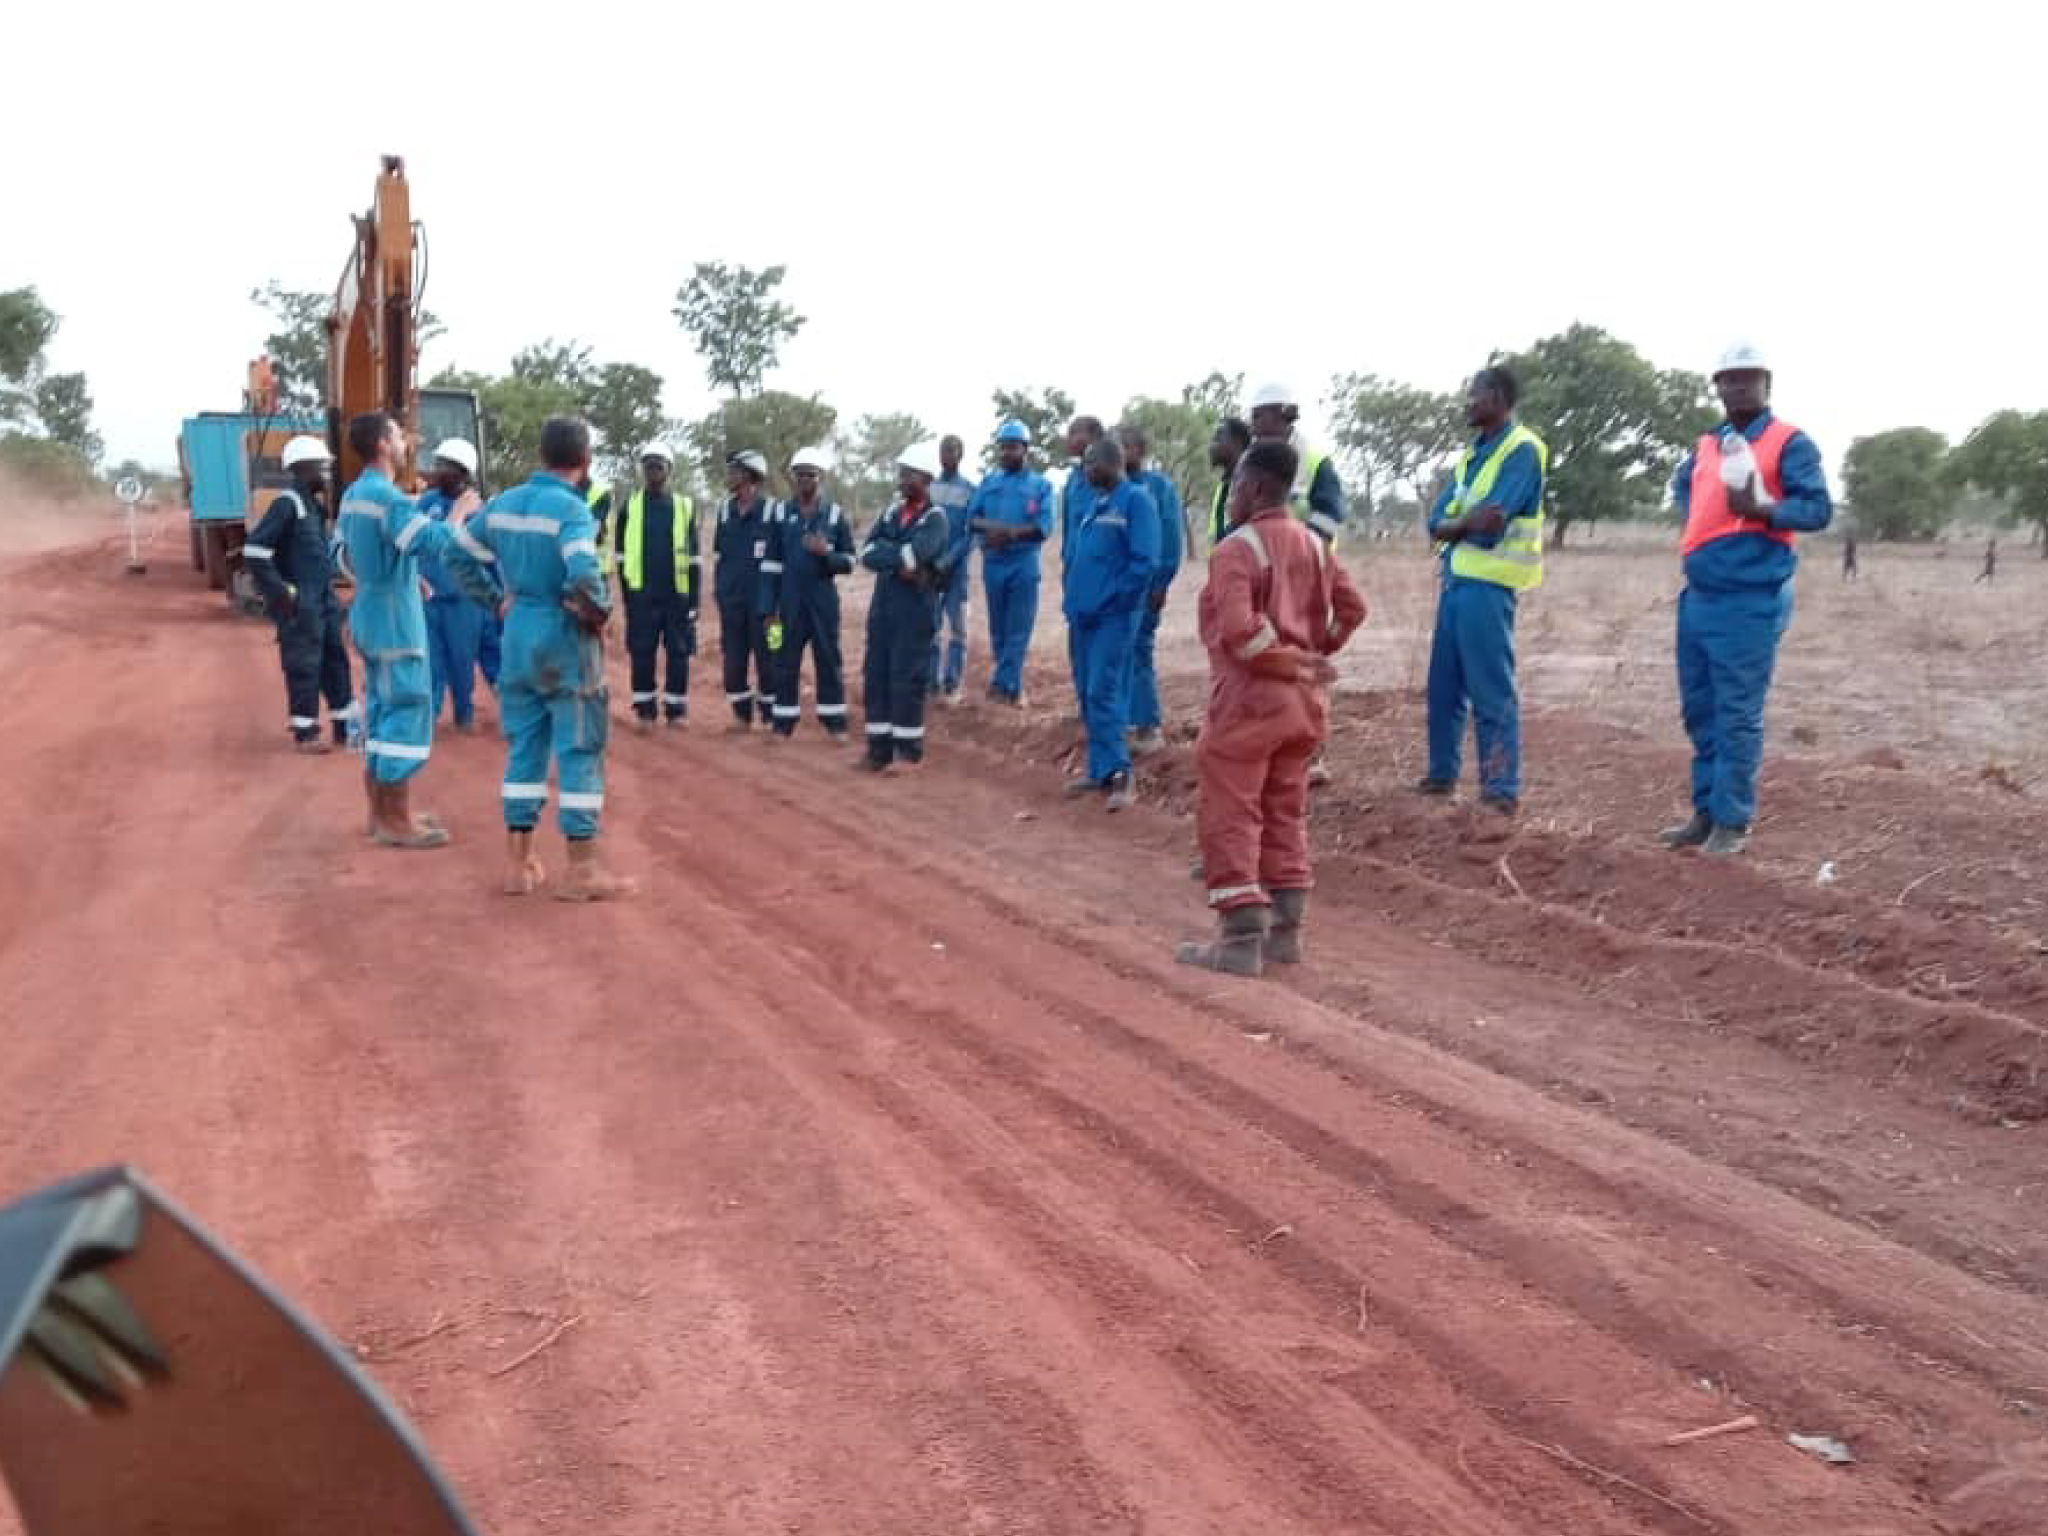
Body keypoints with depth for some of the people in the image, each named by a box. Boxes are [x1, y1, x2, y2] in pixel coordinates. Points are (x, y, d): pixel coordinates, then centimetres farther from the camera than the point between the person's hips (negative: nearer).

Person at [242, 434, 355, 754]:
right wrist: (281, 591, -18)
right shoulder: (287, 503, -15)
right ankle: (304, 733, 8)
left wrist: (328, 588, 17)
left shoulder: (315, 504, 12)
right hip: (299, 603, -9)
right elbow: (254, 549, -20)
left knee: (335, 661, 12)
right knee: (304, 667, -2)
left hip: (323, 599, 9)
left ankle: (345, 727, 20)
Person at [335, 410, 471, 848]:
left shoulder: (352, 495, 11)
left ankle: (380, 812, 20)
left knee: (380, 712, 14)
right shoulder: (387, 497, -20)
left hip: (369, 615, 10)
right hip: (395, 619, -10)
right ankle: (397, 821, -2)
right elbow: (437, 542, -27)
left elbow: (345, 555, 21)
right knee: (407, 712, -5)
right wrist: (459, 512, -9)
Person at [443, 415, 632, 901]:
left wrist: (496, 598, 15)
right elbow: (583, 575, -31)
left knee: (524, 748, 13)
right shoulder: (572, 508, -16)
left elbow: (458, 555, 14)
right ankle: (582, 870, 3)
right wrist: (599, 610, -13)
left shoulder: (502, 503, 6)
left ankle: (518, 864, 16)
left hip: (518, 636, 7)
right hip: (565, 639, -7)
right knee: (580, 752, 0)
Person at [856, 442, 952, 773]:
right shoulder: (891, 513, 12)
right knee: (875, 678, 7)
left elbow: (914, 556, -25)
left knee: (907, 681, -2)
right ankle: (878, 749, 15)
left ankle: (908, 751, 8)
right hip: (882, 608, 6)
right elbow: (867, 553, -2)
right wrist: (900, 560, -15)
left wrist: (887, 554, -9)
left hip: (916, 612, -6)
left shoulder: (935, 519, -7)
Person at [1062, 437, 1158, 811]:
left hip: (1112, 616, -8)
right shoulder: (1091, 501, 13)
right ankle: (1100, 767, 19)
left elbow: (1144, 561, -16)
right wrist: (1074, 598, 10)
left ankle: (1117, 772, -6)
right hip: (1082, 613, 8)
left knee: (1103, 693, -11)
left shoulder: (1136, 499, -10)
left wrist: (1111, 600, -14)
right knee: (1088, 693, 11)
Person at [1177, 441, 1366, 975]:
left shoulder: (1235, 549, -13)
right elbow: (1352, 609, 10)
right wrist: (1316, 652, 10)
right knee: (1285, 816, 15)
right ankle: (1284, 930, 18)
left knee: (1230, 819, 1)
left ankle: (1241, 940, 0)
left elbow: (1238, 630, -24)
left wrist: (1296, 665, -14)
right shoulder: (1314, 546, 10)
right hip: (1304, 702, 8)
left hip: (1250, 699, -7)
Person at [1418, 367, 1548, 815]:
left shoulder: (1522, 448, -8)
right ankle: (1442, 774, 24)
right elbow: (1437, 523, 7)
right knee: (1444, 684, 13)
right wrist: (1471, 522, -12)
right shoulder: (1471, 454, 18)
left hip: (1487, 581, -8)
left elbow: (1490, 518, -20)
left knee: (1490, 690, -6)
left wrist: (1455, 524, -2)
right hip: (1454, 577, 8)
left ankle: (1502, 790, -1)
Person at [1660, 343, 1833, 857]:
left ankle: (1732, 821, 5)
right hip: (1697, 596, 7)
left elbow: (1818, 508, -13)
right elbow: (1681, 486, 33)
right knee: (1699, 712, 12)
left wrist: (1759, 510, -26)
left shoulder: (1791, 442, -6)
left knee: (1737, 716, -4)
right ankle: (1706, 812, 22)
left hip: (1751, 602, -7)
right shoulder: (1706, 445, 14)